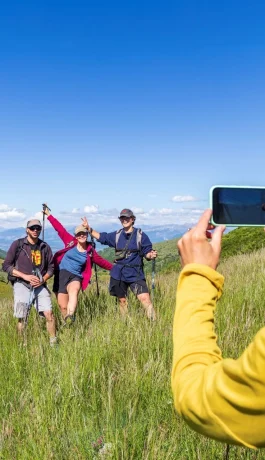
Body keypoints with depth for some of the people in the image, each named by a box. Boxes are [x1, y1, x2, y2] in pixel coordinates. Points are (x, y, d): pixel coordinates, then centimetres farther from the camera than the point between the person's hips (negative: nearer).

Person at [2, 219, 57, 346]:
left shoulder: (45, 247, 7)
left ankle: (53, 343, 3)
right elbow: (6, 265, -1)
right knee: (22, 318, -2)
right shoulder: (17, 244, 0)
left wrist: (43, 279, -6)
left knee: (49, 314, -9)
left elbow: (51, 267, 13)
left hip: (40, 286, 2)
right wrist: (25, 276, -10)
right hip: (21, 285, -2)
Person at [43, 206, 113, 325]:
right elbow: (60, 229, 5)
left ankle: (70, 317, -55)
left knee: (74, 290, -36)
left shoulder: (90, 251, 6)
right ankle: (67, 324, 13)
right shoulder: (71, 242, 3)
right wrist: (48, 215, 8)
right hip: (61, 274, 1)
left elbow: (101, 261, 19)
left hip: (75, 277, -1)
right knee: (63, 306, -4)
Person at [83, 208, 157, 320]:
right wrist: (89, 228, 9)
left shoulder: (140, 235, -4)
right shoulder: (117, 235, 8)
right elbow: (101, 236, 20)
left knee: (145, 298, -18)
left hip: (135, 274, -4)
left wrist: (151, 255, -26)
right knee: (122, 300, 13)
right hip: (118, 274, 4)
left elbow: (147, 253, -3)